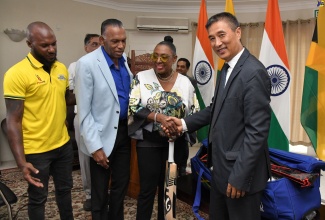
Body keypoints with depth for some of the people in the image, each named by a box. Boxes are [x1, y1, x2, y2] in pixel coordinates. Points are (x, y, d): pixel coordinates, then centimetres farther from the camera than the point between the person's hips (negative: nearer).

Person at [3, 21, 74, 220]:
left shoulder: (62, 68, 2)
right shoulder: (17, 74, -16)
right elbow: (13, 120, -16)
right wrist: (21, 161, -21)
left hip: (63, 144, 6)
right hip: (36, 150, -5)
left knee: (65, 189, 24)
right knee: (38, 198, 15)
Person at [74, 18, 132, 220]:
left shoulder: (124, 59, 3)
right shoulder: (87, 63, -16)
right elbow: (84, 111, -16)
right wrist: (95, 147, -17)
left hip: (124, 130, 6)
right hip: (102, 135, -5)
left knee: (122, 183, 19)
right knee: (100, 190, 11)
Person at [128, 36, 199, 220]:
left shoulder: (185, 82, 1)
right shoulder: (142, 77, -3)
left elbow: (194, 113, 3)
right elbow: (133, 108, -11)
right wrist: (158, 117, -23)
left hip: (176, 141, 2)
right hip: (149, 141, -2)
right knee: (148, 188, 5)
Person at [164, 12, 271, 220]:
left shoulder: (254, 72, -21)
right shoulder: (227, 68, 8)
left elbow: (257, 131, -23)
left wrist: (240, 176, -21)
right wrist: (185, 123, 4)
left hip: (240, 170, -9)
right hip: (221, 166, 9)